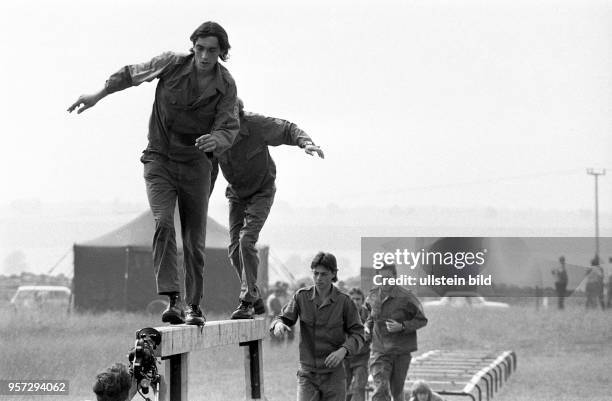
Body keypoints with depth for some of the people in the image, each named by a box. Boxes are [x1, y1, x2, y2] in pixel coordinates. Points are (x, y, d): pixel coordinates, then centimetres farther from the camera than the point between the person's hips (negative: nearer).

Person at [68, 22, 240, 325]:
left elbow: (228, 130, -14)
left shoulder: (226, 86, -9)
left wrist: (215, 140, -38)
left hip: (196, 166, 1)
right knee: (163, 223, -23)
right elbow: (132, 74, 5)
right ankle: (171, 301, -29)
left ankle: (194, 305, 20)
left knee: (194, 241, 3)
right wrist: (98, 96, 11)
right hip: (159, 161, -1)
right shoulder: (172, 64, -11)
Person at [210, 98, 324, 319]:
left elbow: (288, 130, -11)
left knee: (246, 240, -21)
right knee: (235, 249, -1)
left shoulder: (256, 124, -25)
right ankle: (256, 300, 15)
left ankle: (247, 301, -17)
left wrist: (305, 142, -32)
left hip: (261, 192, -4)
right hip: (236, 195, 4)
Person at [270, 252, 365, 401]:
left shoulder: (343, 301, -6)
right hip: (307, 373, 1)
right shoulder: (301, 296, -1)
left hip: (333, 373, -1)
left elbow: (357, 334, -3)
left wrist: (343, 350, -23)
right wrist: (279, 324, -25)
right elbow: (284, 318, 0)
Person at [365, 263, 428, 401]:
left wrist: (402, 326, -20)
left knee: (396, 390, 12)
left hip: (401, 351, -2)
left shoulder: (406, 297, -12)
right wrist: (367, 327, 1)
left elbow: (422, 320, -6)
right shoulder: (373, 296, 2)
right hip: (379, 350, 2)